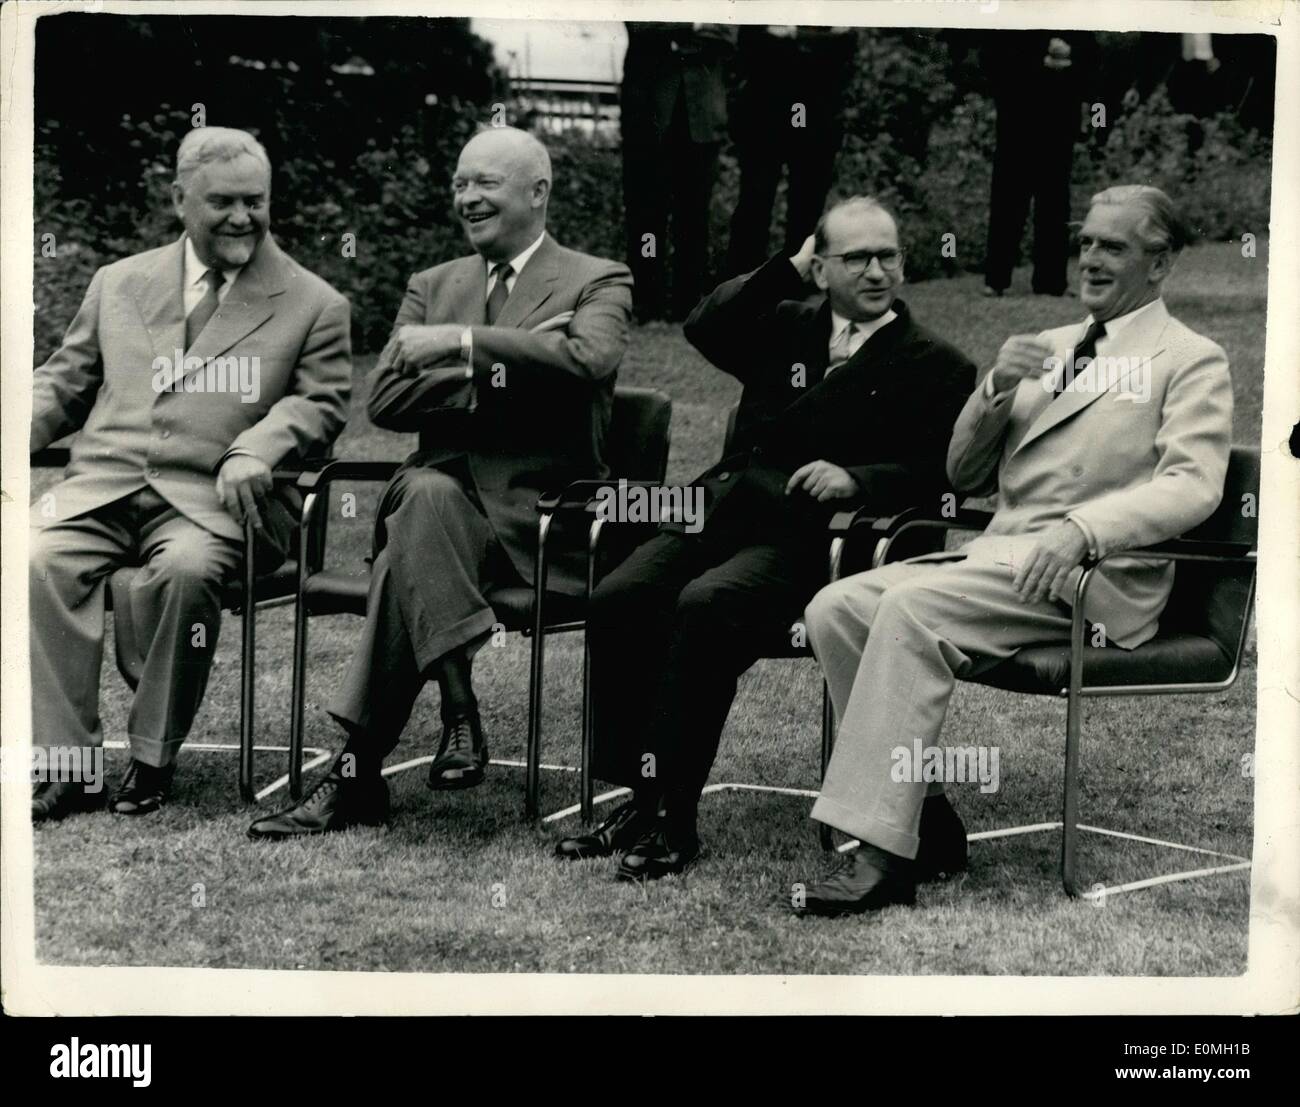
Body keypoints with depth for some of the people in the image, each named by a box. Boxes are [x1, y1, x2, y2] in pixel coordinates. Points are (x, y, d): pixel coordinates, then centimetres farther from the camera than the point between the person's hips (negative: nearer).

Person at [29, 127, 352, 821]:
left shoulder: (314, 306, 11)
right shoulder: (118, 283, 21)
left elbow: (320, 403, 2)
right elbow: (64, 384, 24)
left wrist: (256, 448, -18)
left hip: (211, 500, -3)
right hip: (103, 485, 3)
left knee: (186, 569, -36)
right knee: (35, 559, -27)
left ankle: (151, 761, -18)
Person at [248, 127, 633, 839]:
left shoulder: (597, 283, 9)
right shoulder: (432, 287, 22)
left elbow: (589, 359, -17)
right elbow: (385, 399, 5)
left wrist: (464, 343, -14)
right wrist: (499, 371, -9)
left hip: (541, 513, -3)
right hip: (445, 494, 3)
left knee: (411, 547, -32)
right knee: (428, 494, -35)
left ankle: (358, 772, -31)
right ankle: (458, 712, -33)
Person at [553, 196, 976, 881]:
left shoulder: (934, 367, 10)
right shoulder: (786, 327, 24)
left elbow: (939, 471, -2)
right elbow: (705, 328, 8)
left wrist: (857, 480, -17)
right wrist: (790, 271, 7)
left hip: (807, 536, -5)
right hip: (723, 508, 5)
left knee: (704, 607, -33)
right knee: (618, 599, -21)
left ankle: (672, 817, -26)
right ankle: (639, 799, -13)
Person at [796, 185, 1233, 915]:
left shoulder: (1192, 361, 5)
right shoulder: (1047, 348, 25)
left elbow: (1191, 486, -12)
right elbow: (964, 476, 24)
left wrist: (1080, 529, -29)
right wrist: (997, 389, 4)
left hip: (1093, 578, -7)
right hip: (996, 555, 7)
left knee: (910, 609, -30)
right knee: (835, 608, -15)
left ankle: (882, 857, -30)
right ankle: (921, 808, -9)